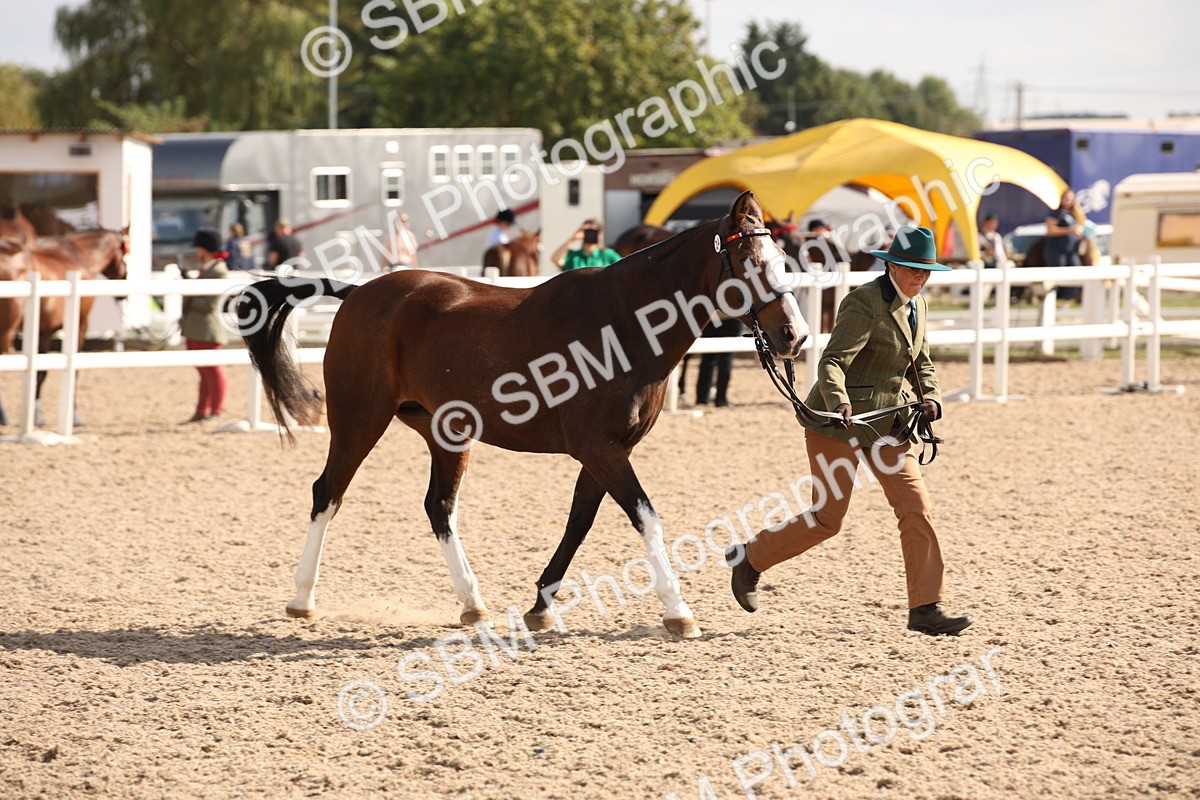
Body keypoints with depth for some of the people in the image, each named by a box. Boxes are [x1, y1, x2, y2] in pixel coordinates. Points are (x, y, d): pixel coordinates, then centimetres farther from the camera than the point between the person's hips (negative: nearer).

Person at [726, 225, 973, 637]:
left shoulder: (916, 304, 9)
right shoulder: (864, 302, -17)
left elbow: (921, 361, 23)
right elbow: (832, 361, -26)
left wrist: (930, 397, 3)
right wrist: (838, 402, -44)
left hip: (887, 423, 8)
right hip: (840, 419, -8)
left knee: (917, 509, -3)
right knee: (826, 519, -2)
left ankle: (926, 609, 0)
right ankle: (748, 558, 20)